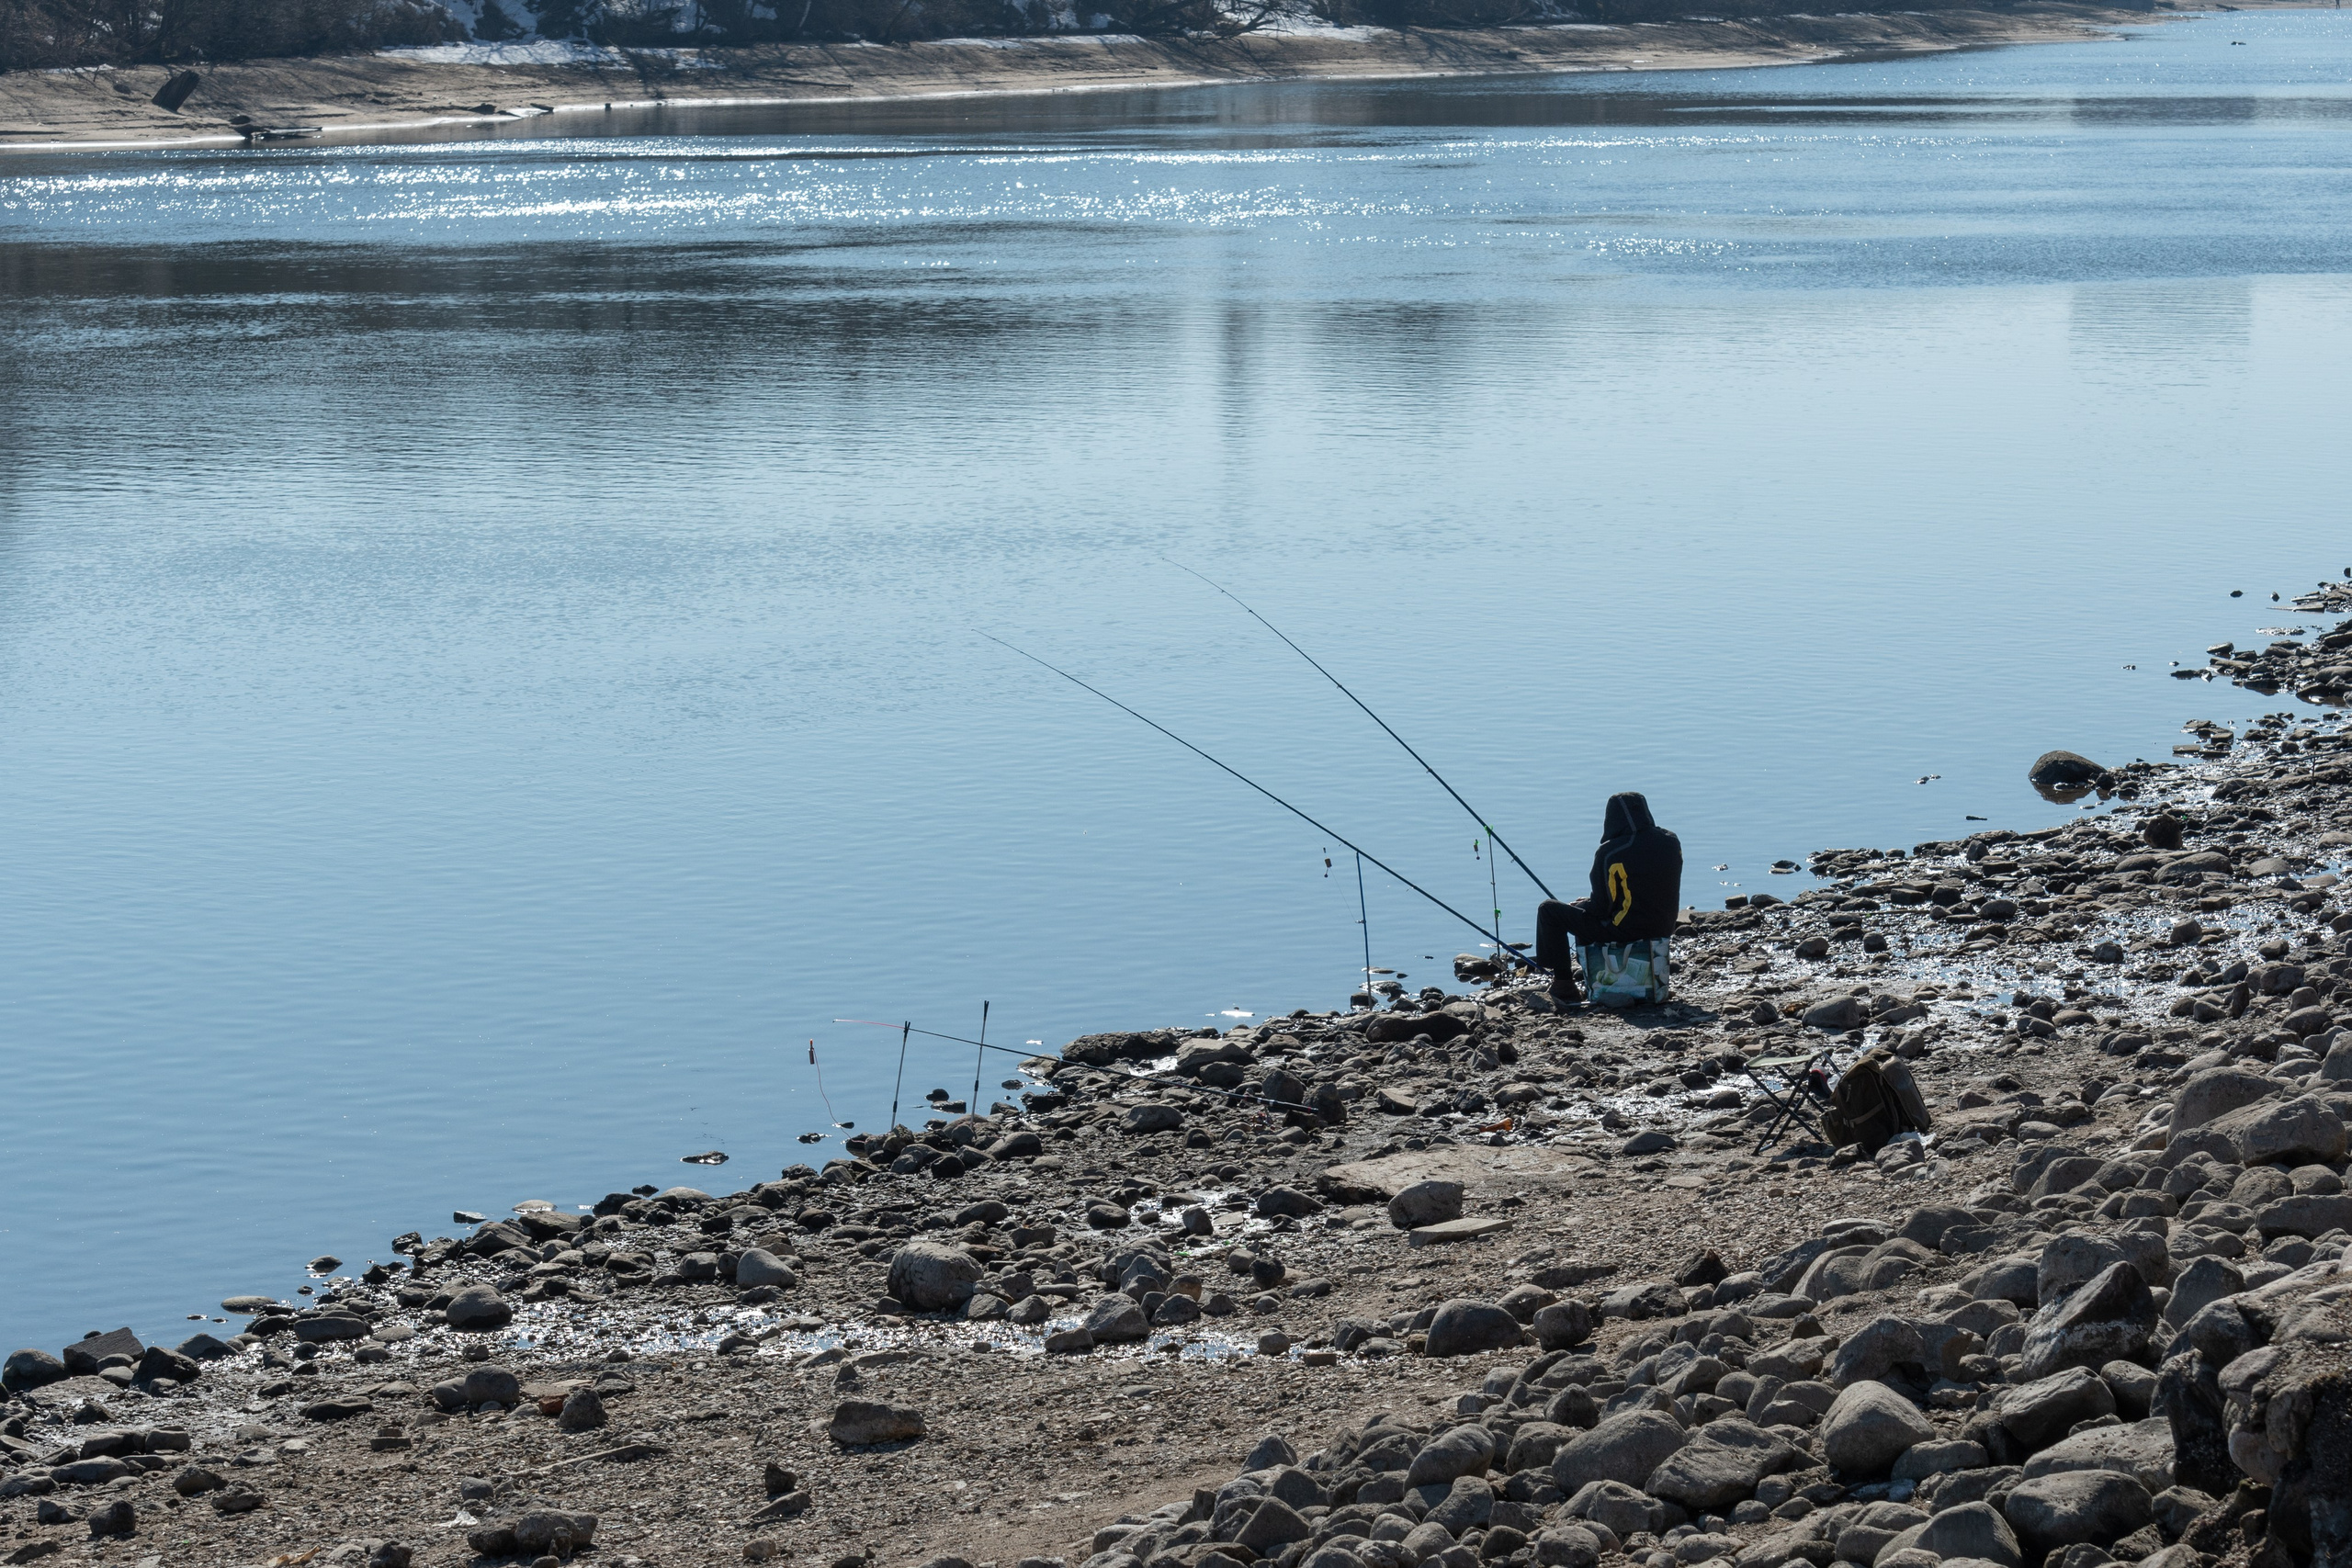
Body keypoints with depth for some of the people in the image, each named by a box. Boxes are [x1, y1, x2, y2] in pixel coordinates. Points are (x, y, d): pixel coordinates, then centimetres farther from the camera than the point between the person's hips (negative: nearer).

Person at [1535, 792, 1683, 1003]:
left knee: (1549, 910, 6)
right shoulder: (1671, 842, -2)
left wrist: (1578, 906, 8)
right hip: (1663, 928, 7)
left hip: (1625, 930, -7)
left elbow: (1600, 908, -16)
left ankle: (1563, 984, 9)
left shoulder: (1609, 852, -20)